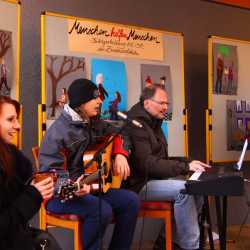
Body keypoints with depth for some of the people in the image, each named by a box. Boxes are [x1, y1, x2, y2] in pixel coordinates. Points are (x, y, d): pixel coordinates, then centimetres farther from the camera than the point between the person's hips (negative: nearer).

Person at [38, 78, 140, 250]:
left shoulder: (93, 123, 9)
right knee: (102, 210, -32)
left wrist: (120, 155, 1)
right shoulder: (58, 132, -17)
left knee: (132, 201, -6)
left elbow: (117, 135, 23)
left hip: (90, 185, 8)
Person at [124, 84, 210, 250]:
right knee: (183, 189, -26)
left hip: (155, 178, 10)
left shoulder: (154, 124, 16)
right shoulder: (136, 125, -17)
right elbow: (147, 163, -26)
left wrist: (186, 163, 2)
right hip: (139, 183, -10)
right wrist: (185, 166, -26)